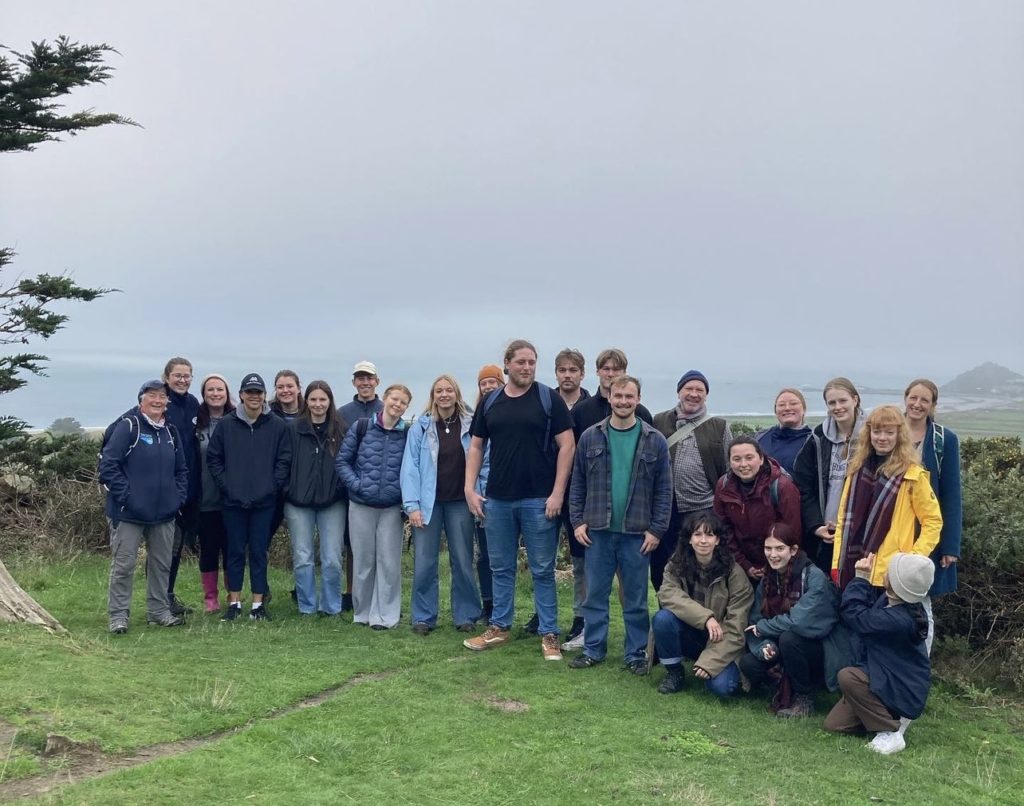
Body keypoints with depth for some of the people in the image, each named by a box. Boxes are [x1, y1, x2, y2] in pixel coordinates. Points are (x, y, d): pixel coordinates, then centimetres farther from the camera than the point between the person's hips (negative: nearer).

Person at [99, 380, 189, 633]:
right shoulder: (128, 426, -9)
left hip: (164, 513, 6)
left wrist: (179, 496, 7)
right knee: (123, 565, -1)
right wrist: (124, 495, -16)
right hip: (129, 513, -6)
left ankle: (159, 611, 25)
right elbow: (108, 465, -13)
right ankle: (118, 615, 9)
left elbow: (181, 469, 20)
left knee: (162, 564, 13)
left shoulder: (171, 431, 12)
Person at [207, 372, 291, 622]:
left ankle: (258, 603, 14)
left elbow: (284, 460, 1)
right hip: (233, 500, 1)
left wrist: (273, 486, -7)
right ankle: (234, 602, 18)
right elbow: (213, 457, 4)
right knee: (235, 552, 9)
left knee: (259, 552, 6)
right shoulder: (226, 424, 0)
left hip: (264, 501, -1)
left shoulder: (277, 426, -1)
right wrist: (225, 485, -4)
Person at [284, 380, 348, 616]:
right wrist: (286, 491, -2)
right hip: (299, 502, 0)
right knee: (302, 559, 6)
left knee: (332, 559, 2)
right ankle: (307, 608, 19)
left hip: (332, 503, 0)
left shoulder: (340, 429, 1)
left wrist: (345, 492, -2)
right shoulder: (294, 429, 0)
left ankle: (331, 607, 17)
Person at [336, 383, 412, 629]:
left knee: (389, 563, 2)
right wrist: (356, 484, -8)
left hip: (392, 508, 0)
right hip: (361, 505, 0)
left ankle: (384, 615, 11)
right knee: (363, 560, 9)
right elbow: (342, 461, 2)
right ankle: (362, 612, 22)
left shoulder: (408, 434, -1)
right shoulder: (361, 427, -2)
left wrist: (405, 492, -7)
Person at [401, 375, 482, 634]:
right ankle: (423, 617, 13)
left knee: (463, 561, 7)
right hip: (428, 503, 0)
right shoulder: (420, 427, 0)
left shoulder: (471, 426, 2)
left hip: (460, 503, 1)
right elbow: (410, 467, -2)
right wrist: (412, 505, -9)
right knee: (424, 563, 1)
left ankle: (466, 616, 19)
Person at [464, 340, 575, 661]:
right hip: (497, 500, 4)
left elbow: (566, 446, -6)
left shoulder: (549, 399, -3)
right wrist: (470, 489, 3)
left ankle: (549, 634, 13)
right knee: (501, 568, 13)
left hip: (538, 500, -3)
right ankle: (499, 627, 26)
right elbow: (476, 447, 12)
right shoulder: (490, 402, 8)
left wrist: (557, 493, -11)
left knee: (543, 570, 4)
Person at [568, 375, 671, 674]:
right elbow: (578, 483, 6)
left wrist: (657, 529, -5)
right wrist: (577, 521, 0)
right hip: (597, 531, 1)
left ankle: (636, 653, 20)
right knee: (595, 594, 9)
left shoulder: (655, 441, -1)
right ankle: (593, 649, 21)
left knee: (636, 598, 8)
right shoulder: (590, 437, 2)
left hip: (637, 534, -1)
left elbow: (664, 490, 0)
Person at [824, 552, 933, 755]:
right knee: (833, 724, 2)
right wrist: (865, 580, 0)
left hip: (904, 691, -8)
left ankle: (891, 733, -17)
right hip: (891, 680, 8)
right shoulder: (891, 601, -6)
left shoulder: (897, 620, -34)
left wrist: (861, 578, -14)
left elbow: (852, 612, -25)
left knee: (847, 676, -33)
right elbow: (868, 610, 14)